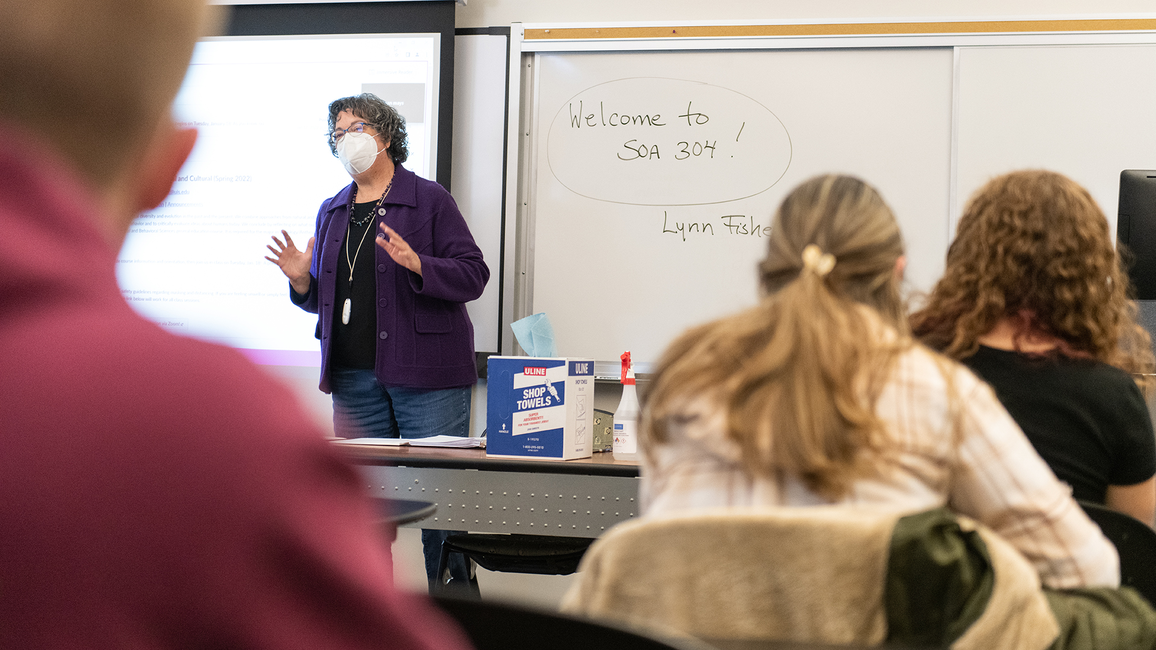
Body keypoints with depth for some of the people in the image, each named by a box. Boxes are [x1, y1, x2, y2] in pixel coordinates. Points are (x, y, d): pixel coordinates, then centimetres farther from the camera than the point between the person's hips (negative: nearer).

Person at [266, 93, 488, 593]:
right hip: (355, 377, 5)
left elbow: (473, 274, -7)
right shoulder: (332, 212, 17)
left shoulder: (429, 199, 0)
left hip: (425, 373, -5)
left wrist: (415, 263, -21)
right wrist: (302, 281, 2)